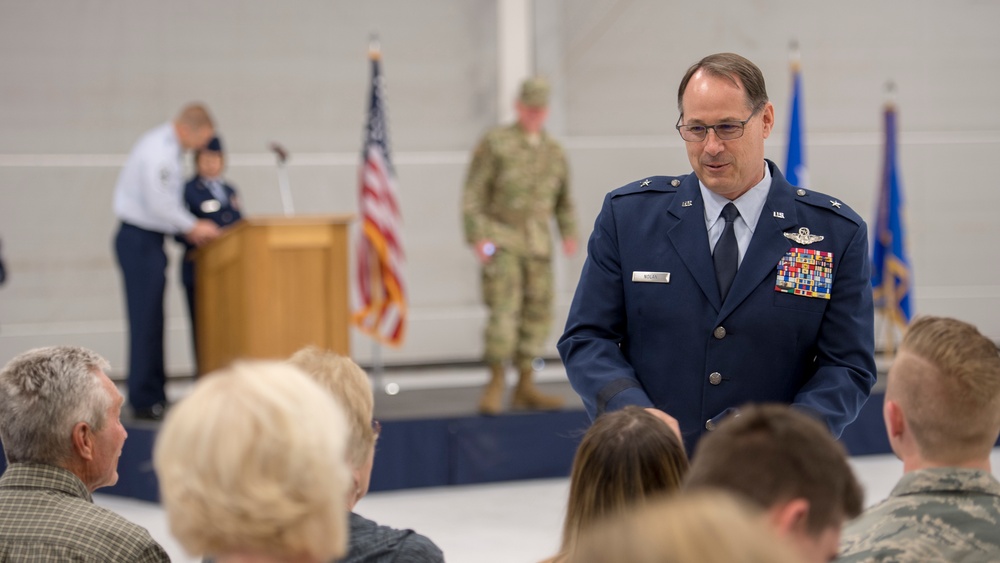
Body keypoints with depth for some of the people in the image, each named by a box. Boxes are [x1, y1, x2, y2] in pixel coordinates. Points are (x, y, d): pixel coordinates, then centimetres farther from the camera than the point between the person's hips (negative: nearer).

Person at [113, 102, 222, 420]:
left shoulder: (169, 147, 12)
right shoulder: (158, 151, -20)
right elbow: (159, 204, -23)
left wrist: (190, 227, 7)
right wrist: (192, 227, -10)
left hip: (150, 239, 10)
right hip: (139, 239, -10)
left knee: (152, 321, 12)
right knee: (145, 319, -7)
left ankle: (154, 394, 18)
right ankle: (143, 401, -4)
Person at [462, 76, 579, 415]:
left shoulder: (554, 152, 13)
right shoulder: (496, 143, -3)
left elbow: (563, 199, 22)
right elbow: (473, 193, -5)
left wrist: (569, 233, 7)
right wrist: (477, 236, -13)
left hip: (538, 241, 6)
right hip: (501, 237, -5)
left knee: (538, 311, 4)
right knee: (504, 308, -13)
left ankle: (525, 389, 12)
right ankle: (495, 386, -6)